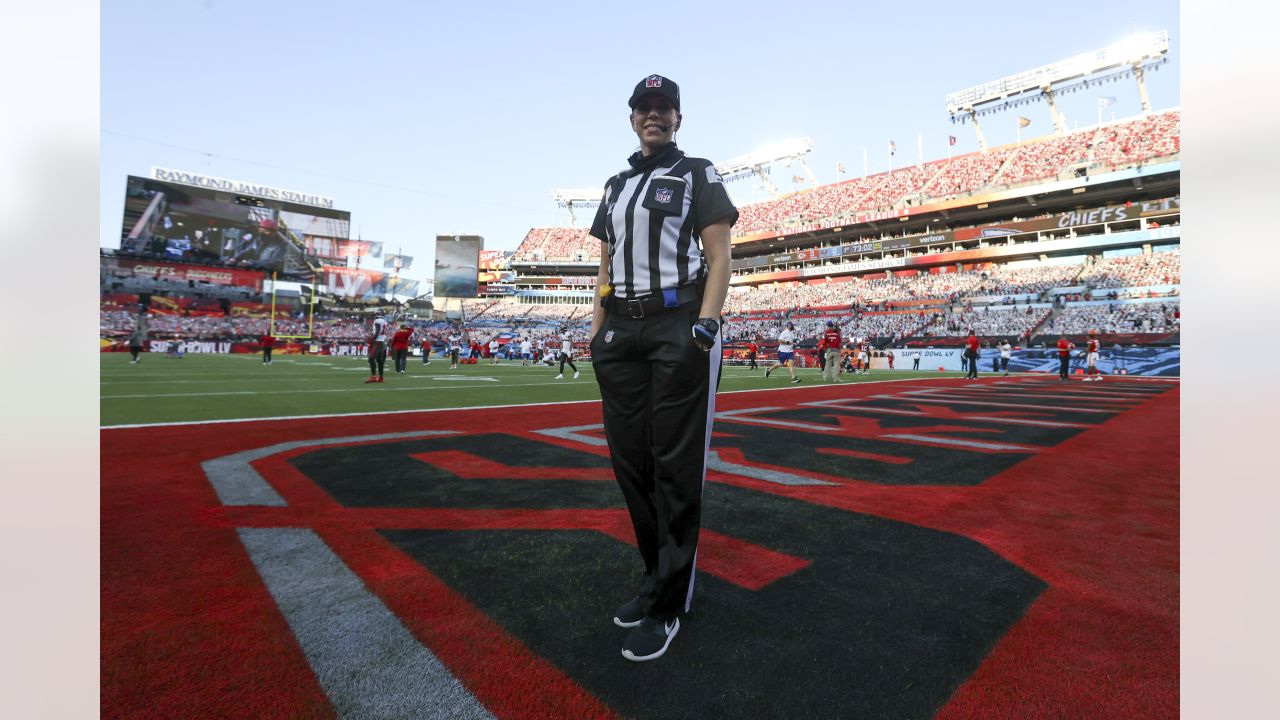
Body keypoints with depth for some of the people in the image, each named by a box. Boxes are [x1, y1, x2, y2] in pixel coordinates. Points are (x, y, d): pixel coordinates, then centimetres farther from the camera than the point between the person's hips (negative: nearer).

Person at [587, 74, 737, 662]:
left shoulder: (698, 174, 7)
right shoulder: (615, 186, 22)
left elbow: (719, 257, -2)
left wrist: (705, 325, -15)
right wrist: (597, 328, 11)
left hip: (678, 325, -6)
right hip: (621, 330, 6)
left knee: (675, 465, -4)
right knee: (630, 459, 7)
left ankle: (668, 604, 9)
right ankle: (657, 574, 25)